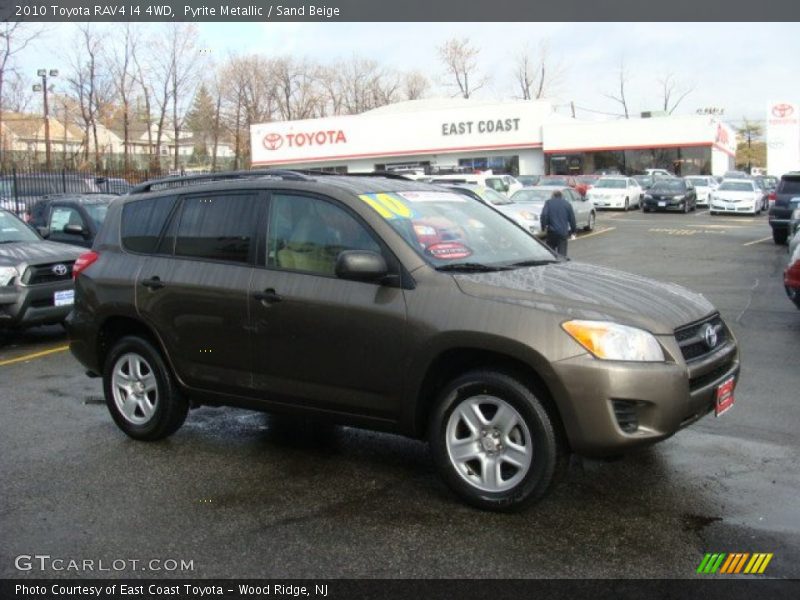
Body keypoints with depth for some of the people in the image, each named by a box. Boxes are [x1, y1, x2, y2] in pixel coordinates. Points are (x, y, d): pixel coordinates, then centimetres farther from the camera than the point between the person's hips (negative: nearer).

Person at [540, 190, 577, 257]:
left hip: (552, 231, 0)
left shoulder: (548, 203, 4)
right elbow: (572, 218, 10)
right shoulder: (567, 204, 9)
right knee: (562, 253, -2)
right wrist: (573, 230, 18)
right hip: (563, 232, 1)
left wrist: (543, 227, -5)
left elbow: (544, 215, -10)